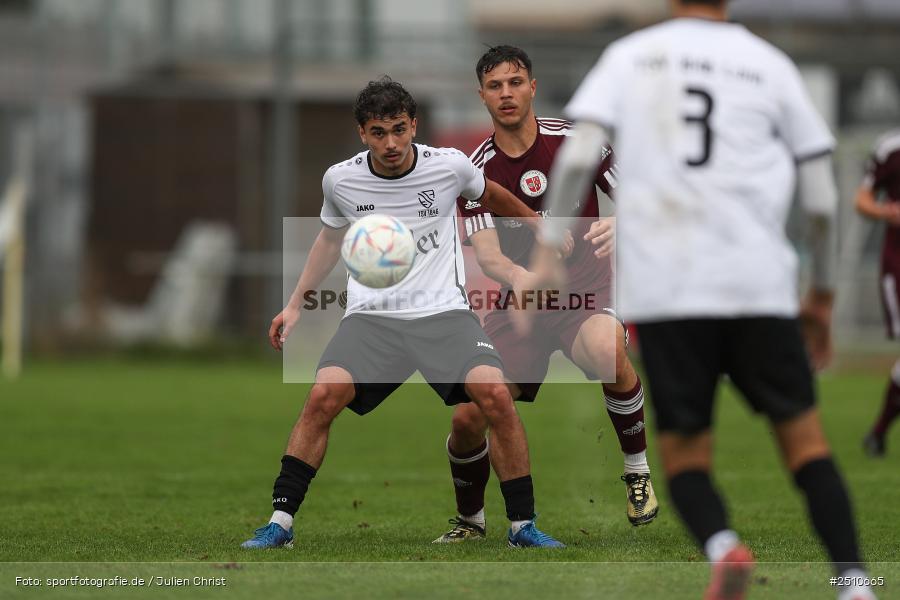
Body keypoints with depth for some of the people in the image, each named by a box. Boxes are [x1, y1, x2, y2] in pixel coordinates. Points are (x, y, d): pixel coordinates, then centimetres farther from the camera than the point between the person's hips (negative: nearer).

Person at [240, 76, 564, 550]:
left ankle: (523, 525, -9)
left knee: (494, 393, -25)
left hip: (443, 311, 0)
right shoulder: (339, 179, 1)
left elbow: (488, 194, 21)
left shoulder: (449, 166, -3)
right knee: (324, 394, -25)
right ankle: (280, 523, -13)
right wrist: (296, 303, 21)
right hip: (370, 315, 1)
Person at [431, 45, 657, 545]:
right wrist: (521, 277, -36)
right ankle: (469, 519, 22)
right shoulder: (476, 170, -3)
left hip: (586, 293, -2)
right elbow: (487, 255, -12)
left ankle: (638, 470, -14)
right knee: (468, 416, -8)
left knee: (607, 352, -38)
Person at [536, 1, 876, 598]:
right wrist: (823, 295, 22)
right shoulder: (771, 64, 11)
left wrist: (547, 253, 0)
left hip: (663, 291, 0)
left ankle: (722, 544, -23)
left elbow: (579, 153, -3)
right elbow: (822, 197, 11)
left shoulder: (631, 55, 11)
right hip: (758, 285, 0)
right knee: (804, 439, 9)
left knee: (685, 453, 8)